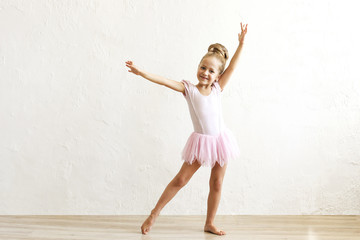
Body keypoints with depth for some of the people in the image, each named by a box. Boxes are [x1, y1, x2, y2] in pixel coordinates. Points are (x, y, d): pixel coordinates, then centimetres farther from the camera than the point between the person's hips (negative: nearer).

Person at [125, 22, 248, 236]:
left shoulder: (217, 89, 1)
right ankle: (154, 214, 16)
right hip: (201, 141, -2)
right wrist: (141, 72, -28)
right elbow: (164, 81, -16)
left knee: (216, 183, 8)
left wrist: (241, 43, -8)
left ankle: (210, 223, 23)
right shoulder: (189, 89, -6)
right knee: (181, 179, 2)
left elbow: (232, 67, -2)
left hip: (220, 139, 2)